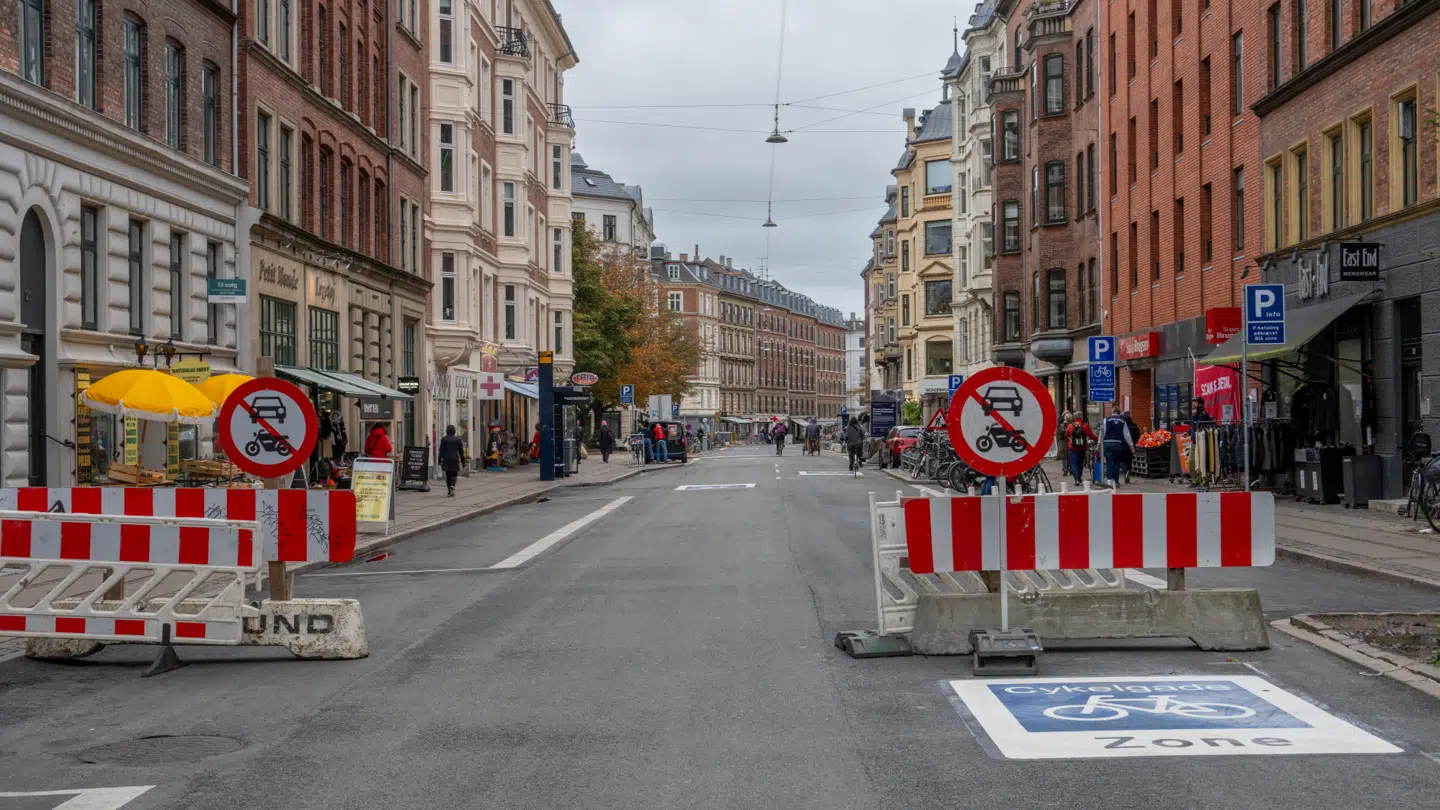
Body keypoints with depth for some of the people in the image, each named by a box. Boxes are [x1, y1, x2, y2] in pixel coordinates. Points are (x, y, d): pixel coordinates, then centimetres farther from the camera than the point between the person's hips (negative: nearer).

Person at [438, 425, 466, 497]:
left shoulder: (444, 439, -2)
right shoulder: (458, 439, 0)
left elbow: (441, 450, -3)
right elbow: (461, 451, 3)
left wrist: (440, 460, 4)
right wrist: (463, 460, 10)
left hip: (446, 459, 0)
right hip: (455, 459, 0)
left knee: (448, 475, 7)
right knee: (454, 474, 8)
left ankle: (449, 491, 6)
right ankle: (452, 486, -21)